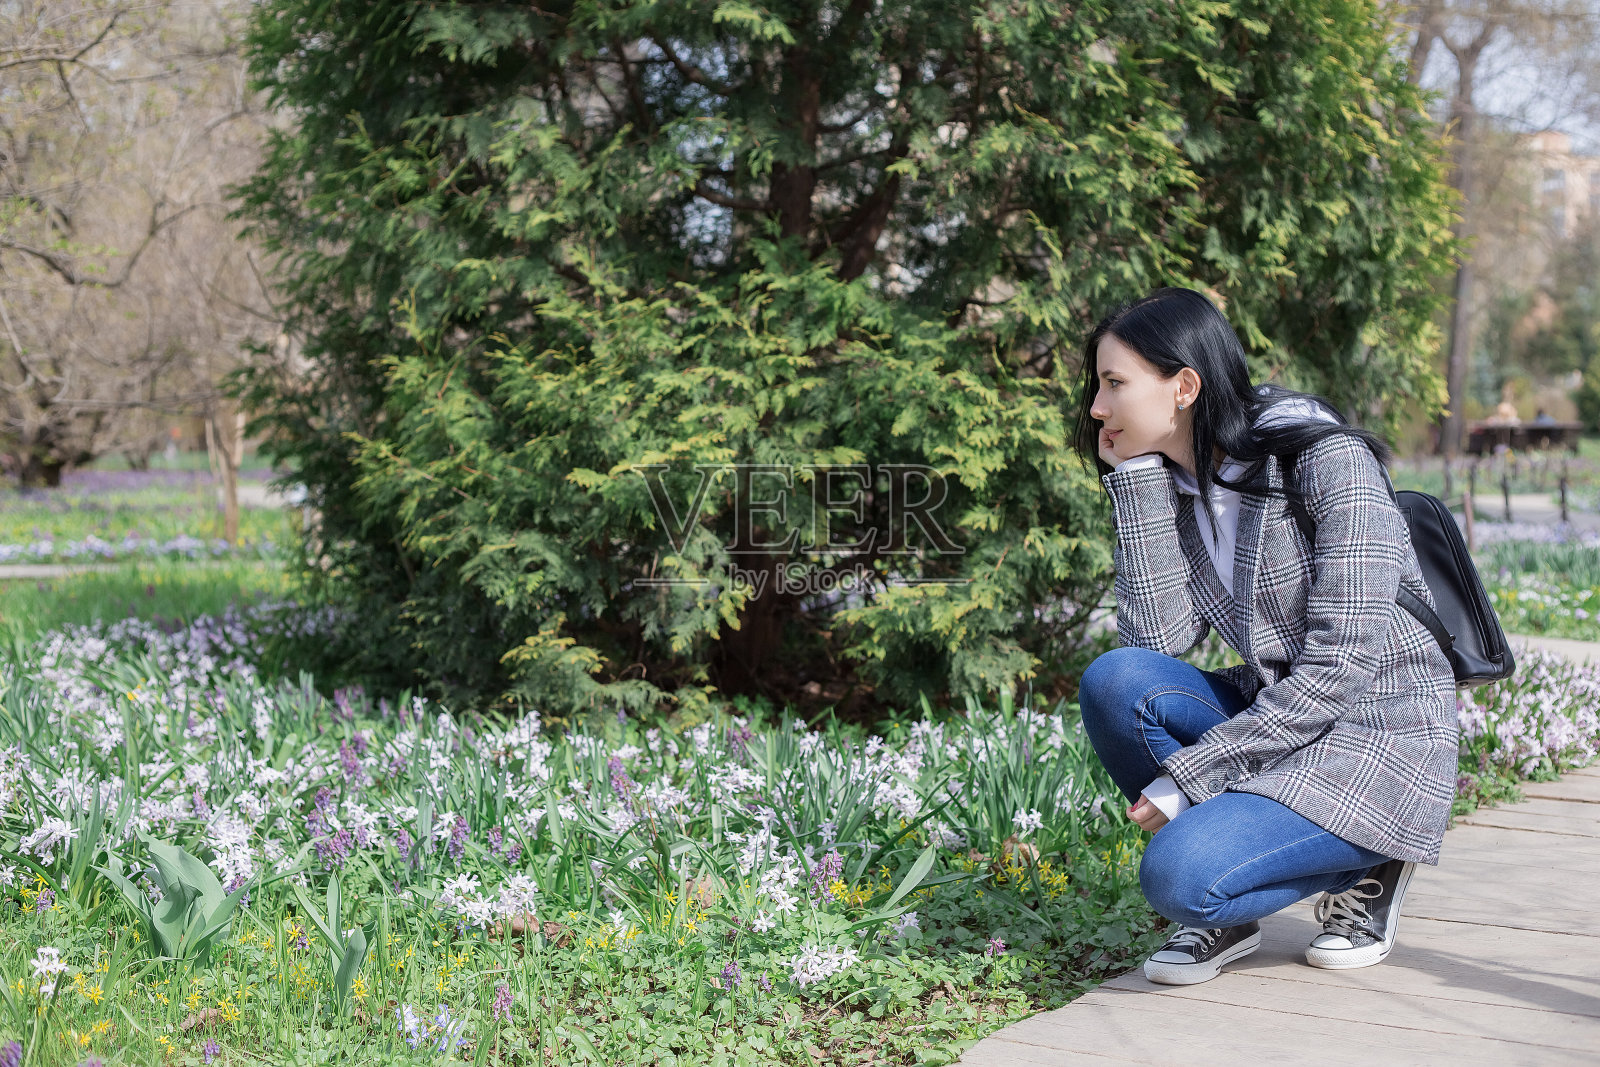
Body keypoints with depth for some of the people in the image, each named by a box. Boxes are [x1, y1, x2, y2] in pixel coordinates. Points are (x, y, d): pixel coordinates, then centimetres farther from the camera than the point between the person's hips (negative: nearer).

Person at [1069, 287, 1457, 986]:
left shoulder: (1327, 461, -15)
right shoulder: (1177, 486, 6)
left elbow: (1342, 667, -21)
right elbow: (1159, 639, -8)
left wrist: (1188, 775, -21)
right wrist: (1136, 480, -9)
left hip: (1379, 746, -7)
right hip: (1275, 723, 7)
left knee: (1178, 877, -26)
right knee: (1114, 680, -19)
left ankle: (1362, 872, 2)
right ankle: (1226, 913, -2)